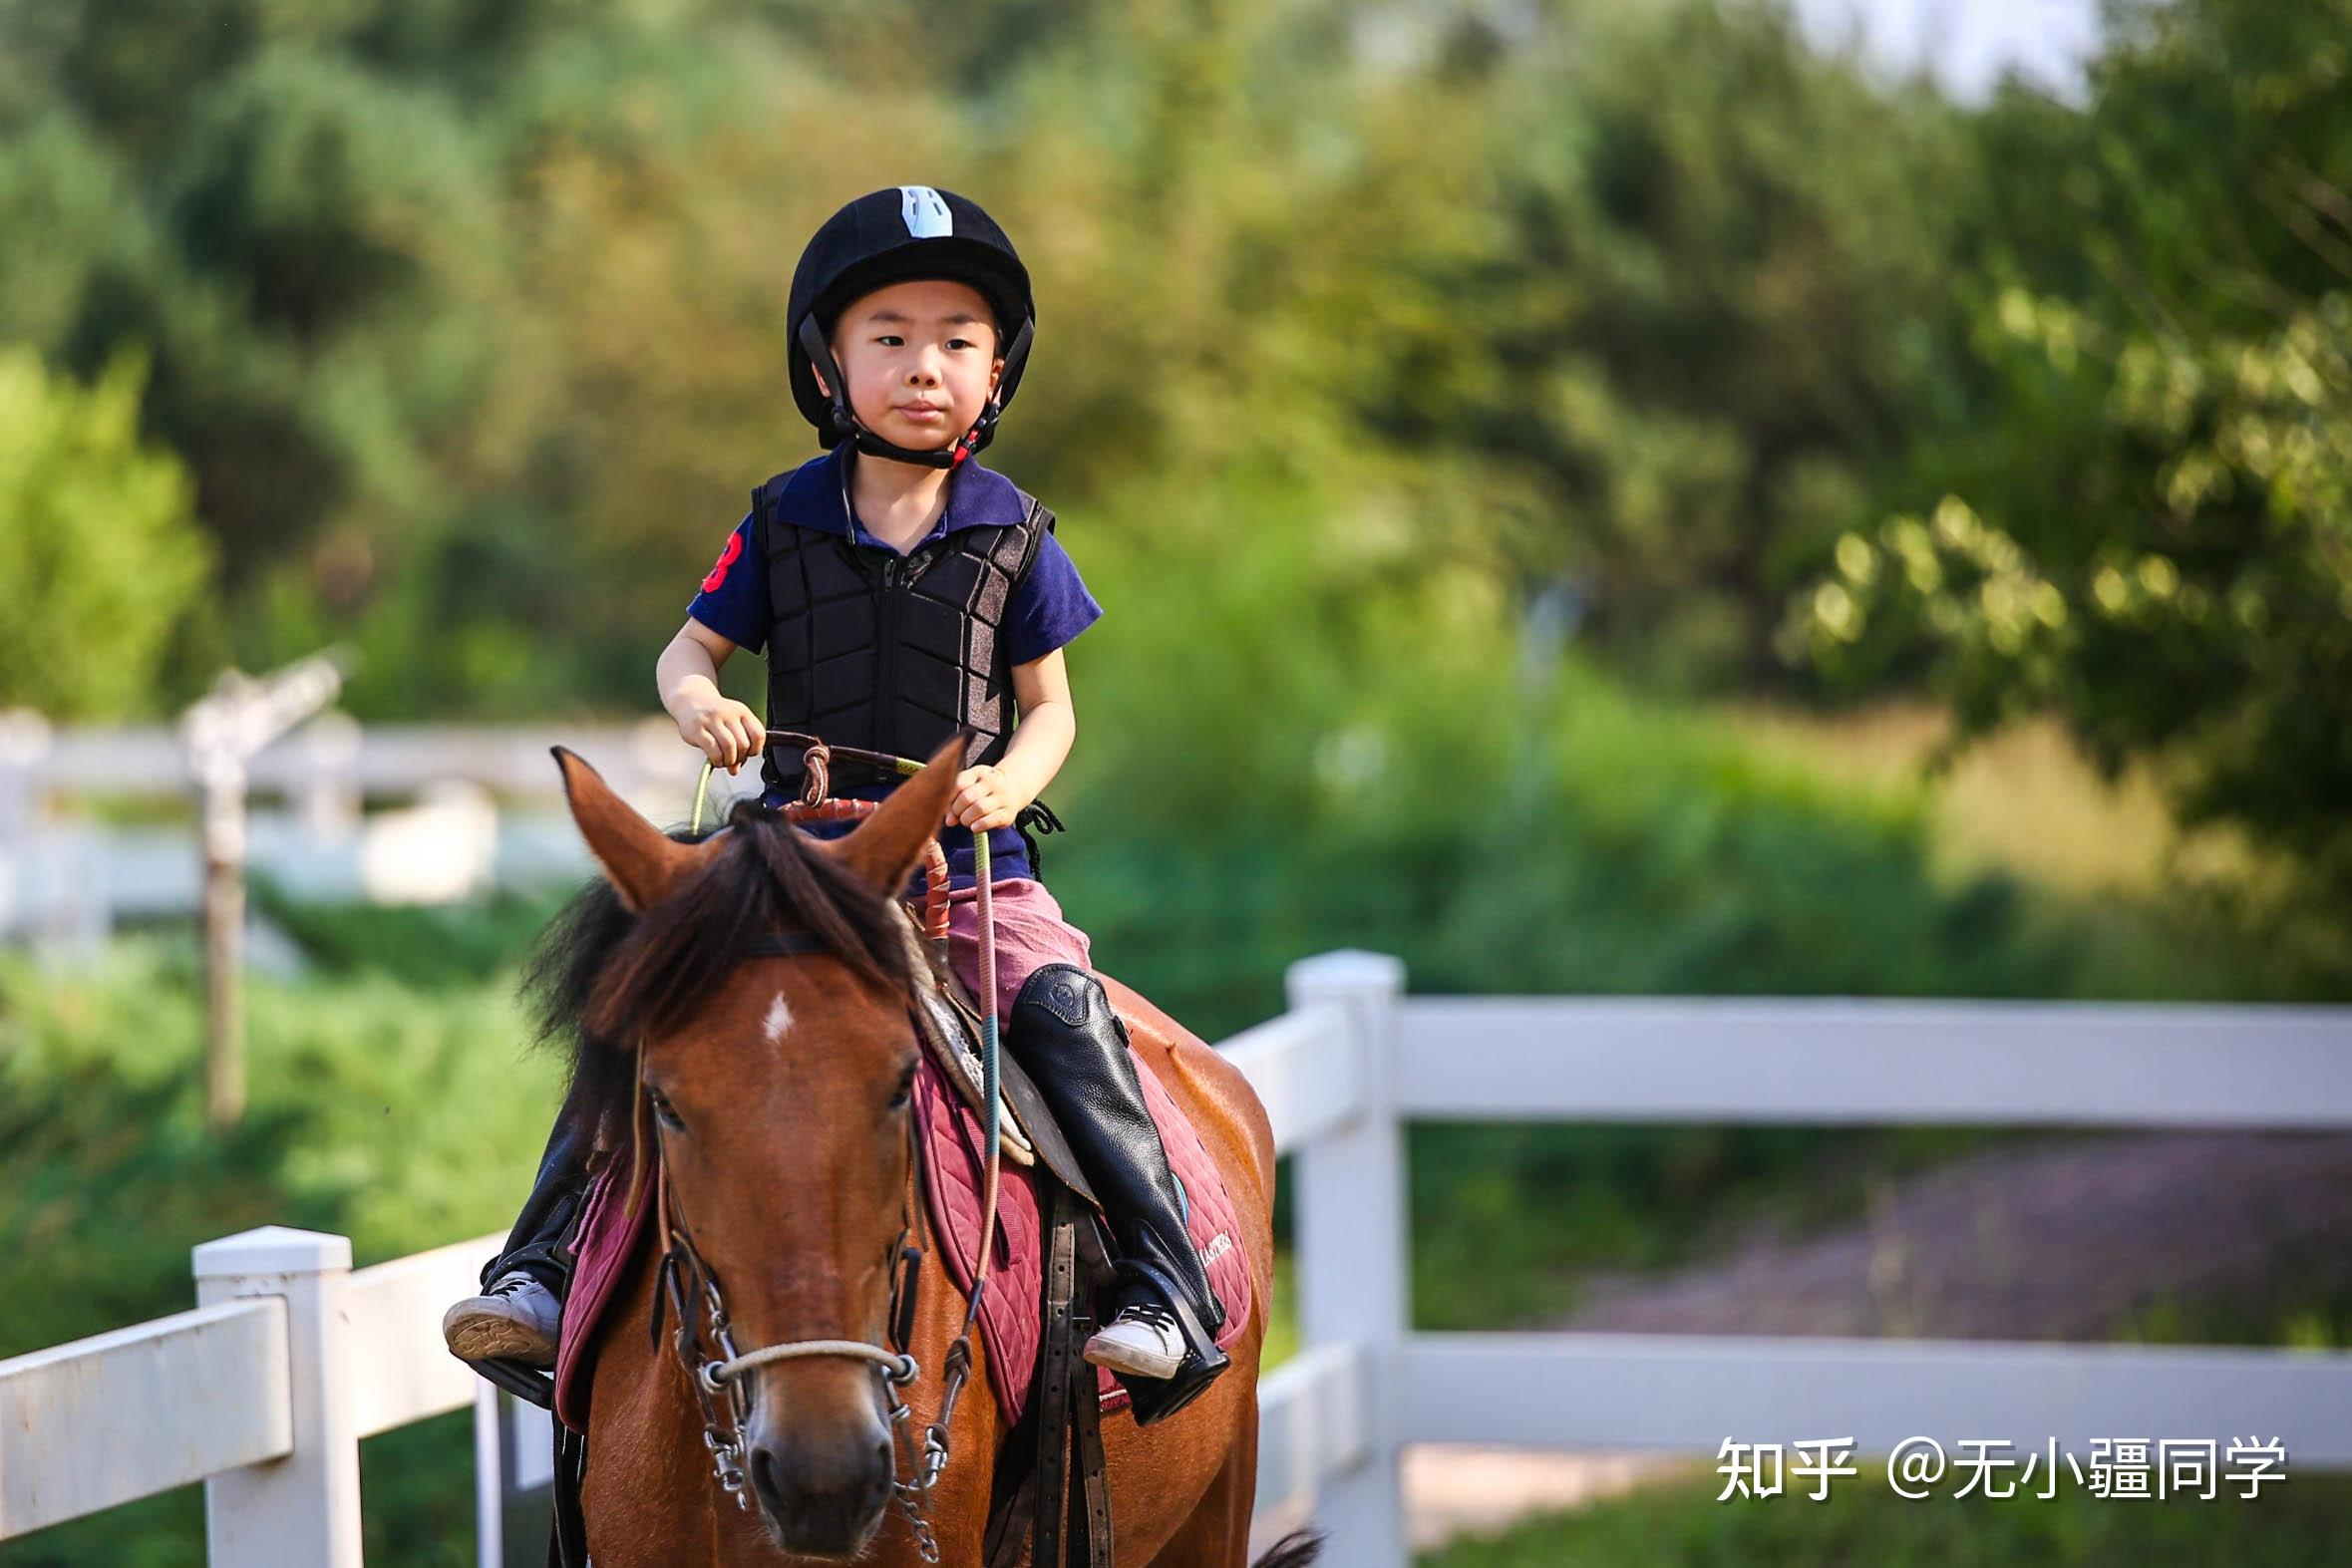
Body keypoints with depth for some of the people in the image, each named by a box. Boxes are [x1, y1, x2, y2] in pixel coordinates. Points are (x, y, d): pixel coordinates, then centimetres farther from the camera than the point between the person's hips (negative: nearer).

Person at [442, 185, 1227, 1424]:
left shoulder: (1013, 538, 2)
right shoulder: (785, 524, 3)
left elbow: (1050, 706, 8)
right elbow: (690, 647, 11)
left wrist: (1013, 781, -14)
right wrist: (697, 707, -12)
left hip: (966, 864, -1)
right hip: (800, 853, 1)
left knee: (1063, 1010, -25)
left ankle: (1164, 1280, -20)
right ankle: (544, 1264, -5)